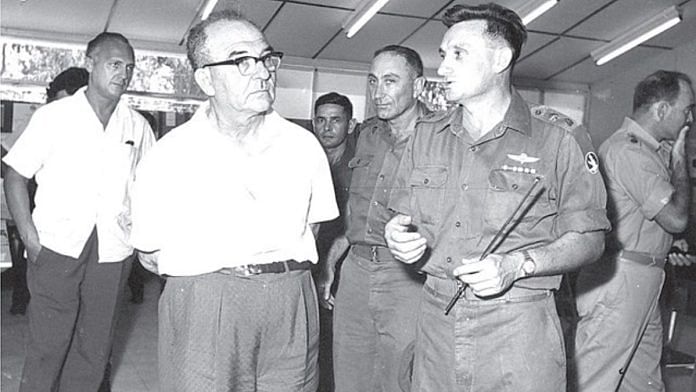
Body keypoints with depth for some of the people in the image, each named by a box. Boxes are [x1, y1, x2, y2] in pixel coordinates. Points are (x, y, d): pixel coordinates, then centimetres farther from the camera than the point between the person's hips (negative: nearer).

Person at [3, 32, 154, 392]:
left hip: (112, 253, 3)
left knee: (94, 347, 10)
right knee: (47, 343, 1)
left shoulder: (137, 126, 7)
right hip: (57, 246, -2)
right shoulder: (53, 116, -1)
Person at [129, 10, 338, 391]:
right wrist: (213, 274, -1)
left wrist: (276, 273, 5)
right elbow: (150, 255, 3)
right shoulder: (168, 155, -4)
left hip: (292, 308, 3)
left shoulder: (303, 145, 4)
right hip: (201, 310, -2)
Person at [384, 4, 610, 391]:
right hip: (436, 319, 4)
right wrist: (400, 236, -9)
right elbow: (405, 217, 14)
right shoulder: (427, 134, 9)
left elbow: (590, 238, -4)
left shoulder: (559, 138, -5)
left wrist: (517, 265, -19)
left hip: (518, 326, -3)